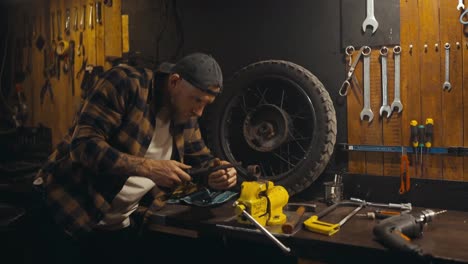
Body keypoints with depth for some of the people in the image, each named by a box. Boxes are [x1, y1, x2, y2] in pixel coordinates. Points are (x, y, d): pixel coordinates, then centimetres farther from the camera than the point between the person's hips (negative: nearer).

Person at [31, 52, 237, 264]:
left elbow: (201, 160, 10)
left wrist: (218, 174, -13)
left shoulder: (185, 118, 0)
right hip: (68, 212, -5)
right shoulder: (125, 82, -19)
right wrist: (148, 167, -31)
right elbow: (84, 145, -25)